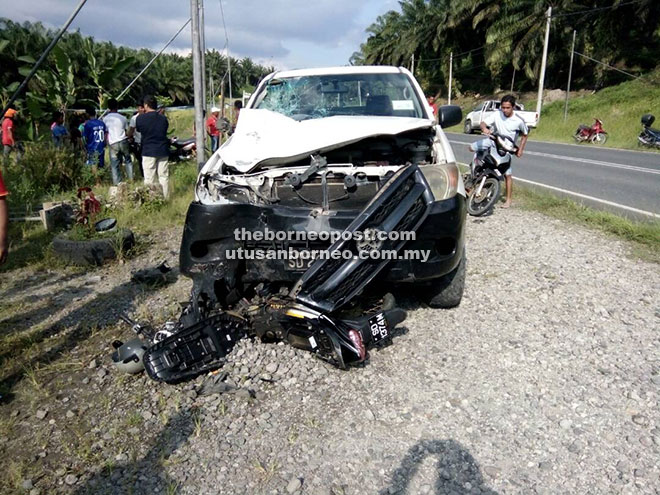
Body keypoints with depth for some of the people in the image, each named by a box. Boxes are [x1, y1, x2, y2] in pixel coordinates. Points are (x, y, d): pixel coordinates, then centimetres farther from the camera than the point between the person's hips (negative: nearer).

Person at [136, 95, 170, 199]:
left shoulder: (140, 118, -7)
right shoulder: (163, 118, 3)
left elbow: (138, 129, 9)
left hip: (148, 151, -3)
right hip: (163, 151, 3)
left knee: (149, 178, 1)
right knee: (164, 176, 8)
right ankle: (165, 198, 12)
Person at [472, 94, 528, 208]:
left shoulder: (519, 121, -14)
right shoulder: (496, 115, -13)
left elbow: (525, 134, 2)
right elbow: (483, 122, -22)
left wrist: (520, 149, -3)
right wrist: (484, 128, -45)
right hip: (494, 141, 3)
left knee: (507, 174, -6)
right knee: (472, 147, -10)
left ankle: (508, 199, 4)